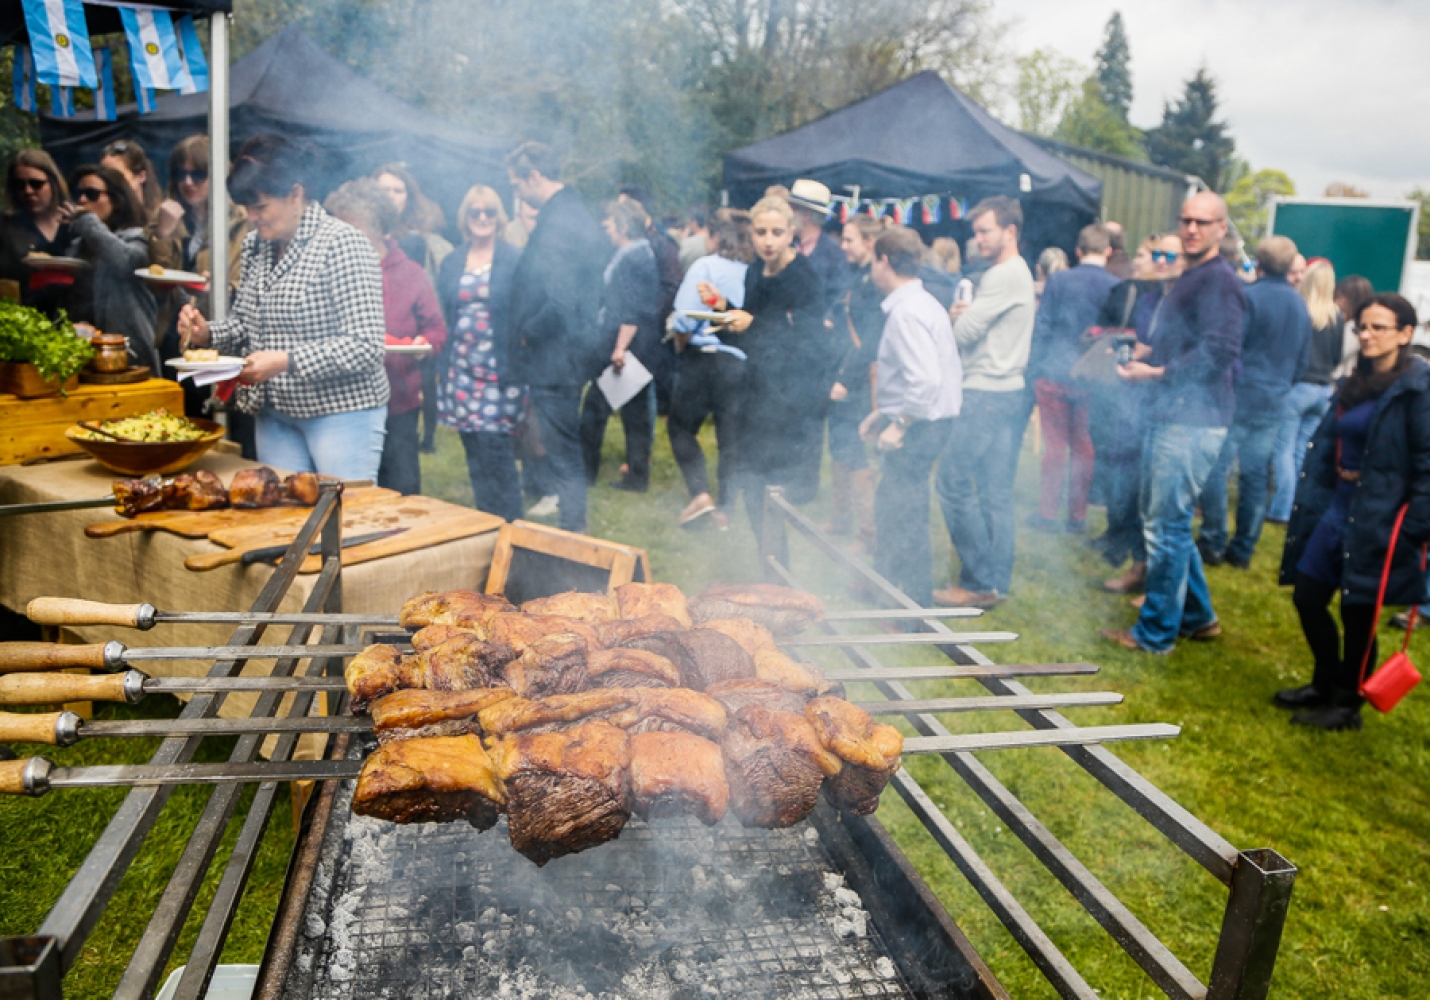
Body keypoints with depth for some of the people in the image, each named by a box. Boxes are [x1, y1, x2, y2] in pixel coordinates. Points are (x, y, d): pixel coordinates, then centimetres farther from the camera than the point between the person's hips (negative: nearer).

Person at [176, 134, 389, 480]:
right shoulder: (255, 246, 9)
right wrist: (207, 334, 0)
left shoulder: (342, 245, -14)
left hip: (342, 412, -7)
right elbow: (245, 322, 20)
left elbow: (365, 347, -21)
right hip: (275, 413, 7)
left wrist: (287, 361, -26)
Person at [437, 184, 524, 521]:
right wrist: (440, 363, 6)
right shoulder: (452, 262, 11)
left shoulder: (514, 260, -2)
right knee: (475, 453, 8)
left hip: (500, 371, -4)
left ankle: (509, 526, 4)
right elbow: (442, 315, 14)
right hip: (461, 370, 5)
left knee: (495, 449, -8)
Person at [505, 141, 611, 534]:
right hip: (579, 351, 10)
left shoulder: (555, 226, -20)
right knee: (568, 448, 19)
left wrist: (525, 334, -12)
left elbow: (558, 303, -29)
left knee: (563, 455, 0)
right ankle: (575, 530, 30)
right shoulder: (579, 214, 11)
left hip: (555, 359, -10)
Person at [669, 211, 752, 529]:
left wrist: (683, 340, 8)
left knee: (680, 427, 13)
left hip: (704, 357, -3)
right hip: (742, 361, 3)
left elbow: (684, 319, -10)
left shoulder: (705, 266, -7)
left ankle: (700, 493, 0)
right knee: (731, 436, 10)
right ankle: (725, 508, 12)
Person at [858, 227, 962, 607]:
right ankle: (883, 586, 34)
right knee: (891, 512, 20)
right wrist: (883, 412, 19)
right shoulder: (920, 303, 13)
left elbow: (927, 379, -30)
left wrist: (900, 424, -21)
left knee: (904, 520, -1)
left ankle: (915, 611, 10)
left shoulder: (907, 312, -19)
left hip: (917, 429, -10)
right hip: (917, 424, 10)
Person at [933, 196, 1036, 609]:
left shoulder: (1004, 276, -13)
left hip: (988, 394, -10)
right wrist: (964, 315, -1)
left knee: (952, 481, -7)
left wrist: (956, 316, 6)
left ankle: (981, 581, -2)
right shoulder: (1019, 273, 20)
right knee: (996, 492, 10)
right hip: (1009, 391, 10)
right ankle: (997, 582, 15)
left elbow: (964, 331, -15)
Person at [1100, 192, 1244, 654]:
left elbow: (1220, 352, -20)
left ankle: (1156, 633, 6)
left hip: (1192, 422, -10)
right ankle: (1198, 616, 29)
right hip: (1169, 415, 10)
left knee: (1166, 526, -4)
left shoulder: (1219, 281, -11)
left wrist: (1157, 371, -18)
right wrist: (1145, 352, 10)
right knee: (1166, 521, 17)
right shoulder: (1189, 279, 21)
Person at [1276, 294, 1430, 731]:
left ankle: (1347, 706, 20)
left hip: (1379, 519, -8)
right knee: (1307, 597, 12)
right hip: (1336, 506, 8)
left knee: (1358, 612, 3)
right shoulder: (1354, 385, 11)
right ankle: (1325, 684, 32)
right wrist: (1310, 500, 7)